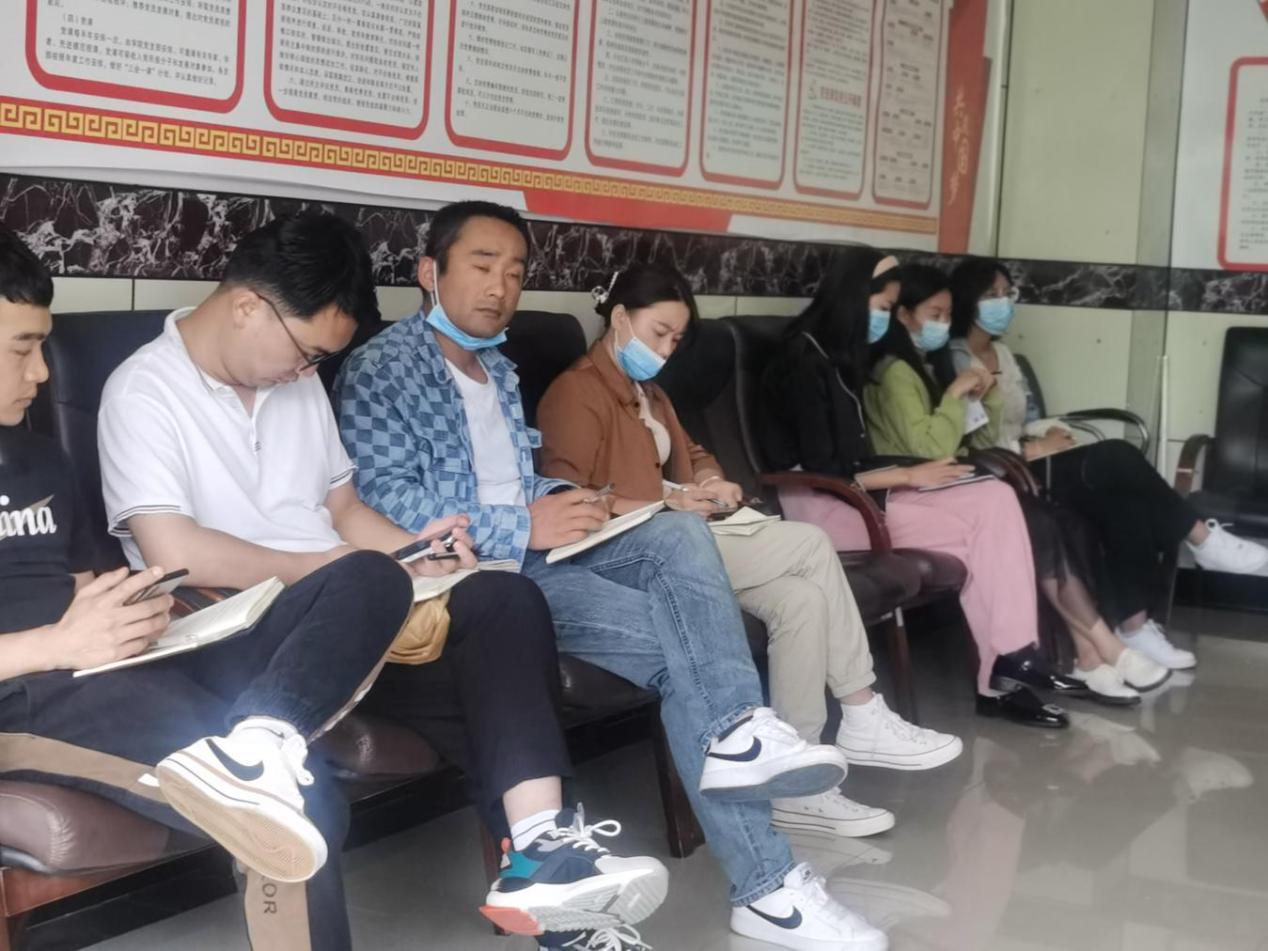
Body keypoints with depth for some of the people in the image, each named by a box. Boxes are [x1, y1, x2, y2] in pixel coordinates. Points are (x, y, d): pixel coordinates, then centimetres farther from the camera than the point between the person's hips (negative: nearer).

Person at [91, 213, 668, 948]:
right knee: (367, 582, -37)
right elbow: (175, 554, -19)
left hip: (346, 626, 8)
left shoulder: (299, 382, 18)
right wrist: (351, 571, -15)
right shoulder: (144, 391, -7)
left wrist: (410, 552, 0)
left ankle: (537, 846, -29)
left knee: (503, 599, -16)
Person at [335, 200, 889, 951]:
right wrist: (523, 527, -23)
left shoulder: (497, 366, 22)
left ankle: (739, 731, -37)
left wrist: (560, 503, 1)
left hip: (532, 547, 8)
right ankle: (766, 883, -19)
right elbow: (384, 500, -18)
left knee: (680, 533, -20)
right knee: (679, 641, -20)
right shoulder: (382, 369, -6)